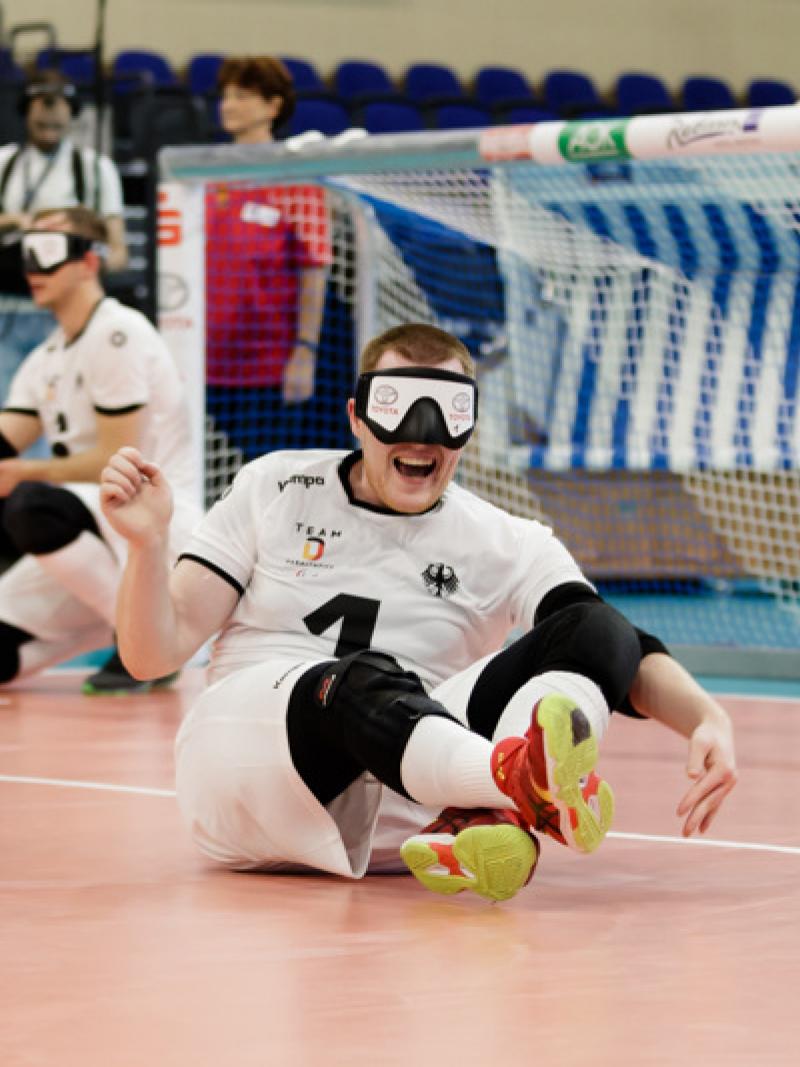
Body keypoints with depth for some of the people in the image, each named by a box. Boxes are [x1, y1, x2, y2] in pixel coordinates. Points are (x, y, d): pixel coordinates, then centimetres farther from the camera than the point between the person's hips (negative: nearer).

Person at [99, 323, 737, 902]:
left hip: (401, 820, 2)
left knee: (594, 630, -19)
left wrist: (707, 720, -26)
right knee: (363, 681, -36)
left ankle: (488, 820, -50)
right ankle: (523, 779, -66)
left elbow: (623, 649, -5)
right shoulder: (273, 489, 11)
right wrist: (148, 543, -14)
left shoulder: (507, 547, 11)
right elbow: (155, 654, 6)